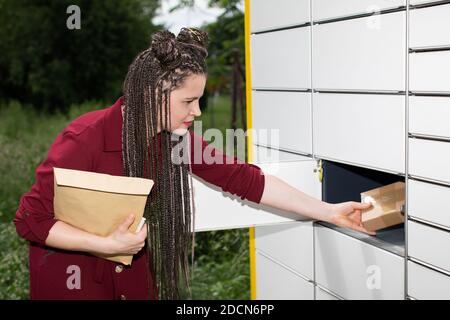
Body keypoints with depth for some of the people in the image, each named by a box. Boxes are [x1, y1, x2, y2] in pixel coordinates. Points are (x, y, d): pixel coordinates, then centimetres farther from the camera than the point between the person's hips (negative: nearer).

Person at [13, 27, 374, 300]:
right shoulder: (85, 138, -28)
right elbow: (31, 218, -25)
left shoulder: (177, 138, -11)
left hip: (132, 268, 5)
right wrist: (108, 244, -34)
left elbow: (245, 178, -11)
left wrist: (330, 212, -13)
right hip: (70, 269, -5)